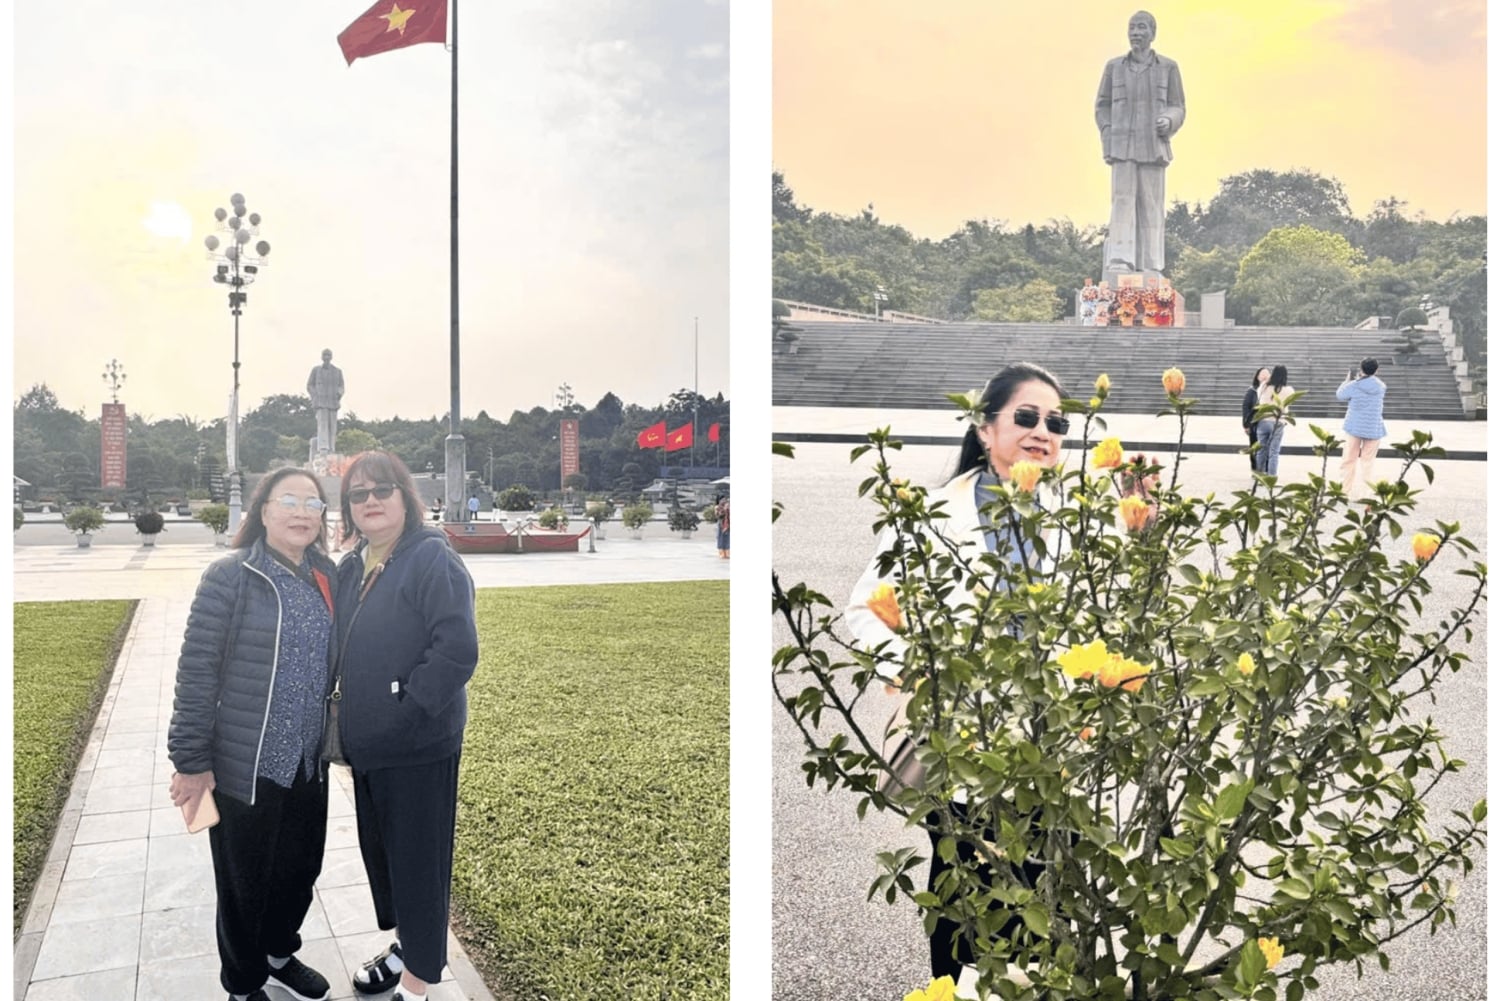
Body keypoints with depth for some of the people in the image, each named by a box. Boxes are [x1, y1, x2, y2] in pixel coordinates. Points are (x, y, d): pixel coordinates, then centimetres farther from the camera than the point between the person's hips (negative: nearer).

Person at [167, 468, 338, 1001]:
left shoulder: (326, 577, 2)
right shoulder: (230, 578, -14)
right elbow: (196, 673, -14)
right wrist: (191, 761, -13)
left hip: (308, 762, 5)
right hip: (246, 765, -5)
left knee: (300, 871, 19)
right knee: (246, 882, 13)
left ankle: (279, 954, 46)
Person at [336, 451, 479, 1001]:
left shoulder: (432, 560, -16)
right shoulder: (352, 568, 10)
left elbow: (458, 650, -24)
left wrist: (406, 708, -20)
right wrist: (346, 707, 8)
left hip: (420, 745, -8)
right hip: (367, 743, 8)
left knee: (418, 858, 5)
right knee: (377, 848, 21)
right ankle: (405, 943, 42)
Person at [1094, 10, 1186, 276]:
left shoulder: (1168, 67, 5)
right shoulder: (1114, 66, 8)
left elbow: (1178, 108, 7)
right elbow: (1102, 106, 11)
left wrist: (1168, 121, -16)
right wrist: (1108, 136, -4)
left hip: (1154, 146, 0)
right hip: (1122, 146, 0)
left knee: (1152, 205, -2)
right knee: (1122, 201, -11)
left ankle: (1150, 267, -1)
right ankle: (1119, 262, -17)